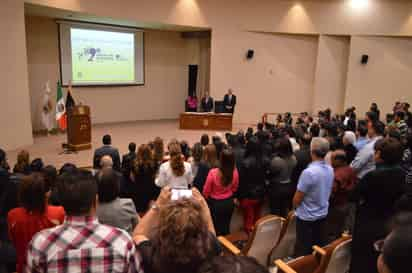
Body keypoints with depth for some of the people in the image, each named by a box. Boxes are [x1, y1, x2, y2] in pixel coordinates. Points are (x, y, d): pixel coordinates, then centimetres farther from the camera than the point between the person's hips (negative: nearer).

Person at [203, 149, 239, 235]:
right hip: (229, 202, 3)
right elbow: (235, 188, 1)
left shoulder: (213, 173, -29)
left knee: (217, 227, 17)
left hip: (216, 204, -3)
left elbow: (206, 191, -14)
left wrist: (207, 199, 8)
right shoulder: (235, 172, -18)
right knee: (226, 226, 23)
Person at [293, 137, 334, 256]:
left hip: (307, 216, -7)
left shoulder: (309, 172, -29)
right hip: (322, 214, 7)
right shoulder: (330, 170, -5)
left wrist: (295, 205, 2)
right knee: (317, 246, 21)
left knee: (303, 249, 9)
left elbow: (297, 199, -19)